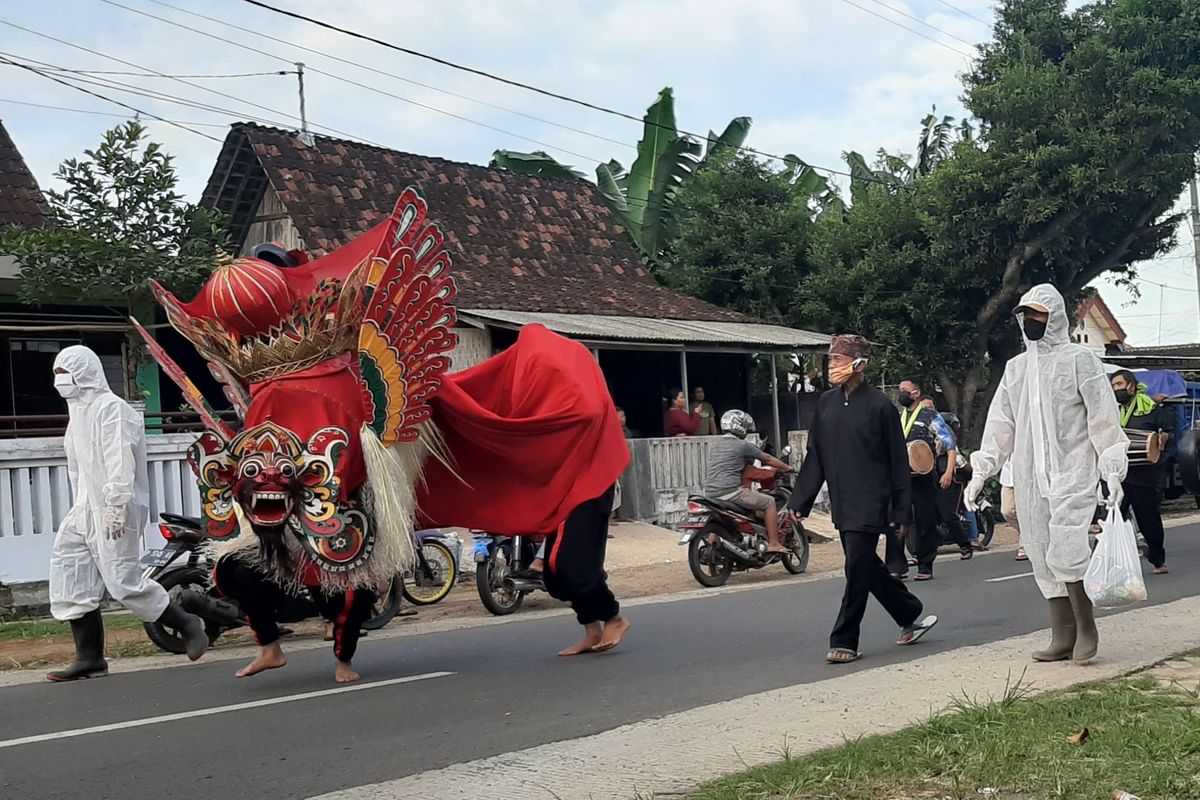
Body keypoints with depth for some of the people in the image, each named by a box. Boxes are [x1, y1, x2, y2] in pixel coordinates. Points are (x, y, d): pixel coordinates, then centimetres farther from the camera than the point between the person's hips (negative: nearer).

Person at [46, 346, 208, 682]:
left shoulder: (109, 407, -10)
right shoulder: (78, 410, 20)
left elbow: (120, 461, -19)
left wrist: (115, 506, -25)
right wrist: (81, 509, 18)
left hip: (113, 513, -10)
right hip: (85, 511, 10)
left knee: (125, 583, -11)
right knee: (71, 586, 3)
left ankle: (188, 626, 5)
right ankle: (89, 658, 8)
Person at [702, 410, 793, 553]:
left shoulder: (715, 445, 19)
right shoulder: (741, 445, -3)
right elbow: (767, 459, 7)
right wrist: (787, 468, 20)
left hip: (710, 493, 8)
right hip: (730, 491, -8)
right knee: (769, 502, 3)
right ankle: (773, 544, -1)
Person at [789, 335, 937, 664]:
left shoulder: (879, 405, -9)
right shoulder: (826, 402, 7)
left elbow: (898, 461, -6)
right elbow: (815, 456, 12)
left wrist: (902, 510, -7)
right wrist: (800, 500, 9)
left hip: (869, 504, -7)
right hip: (841, 502, 7)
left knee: (858, 569, -5)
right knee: (867, 568, 14)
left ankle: (844, 642, 3)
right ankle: (912, 616, 33)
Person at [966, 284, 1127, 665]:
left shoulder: (1079, 359, 0)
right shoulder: (1016, 367, 16)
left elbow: (1103, 419, -3)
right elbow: (1000, 424, 17)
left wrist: (1113, 471, -9)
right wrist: (980, 472, 11)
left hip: (1073, 474, -6)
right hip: (1030, 478, 6)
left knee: (1066, 553, -17)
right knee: (1043, 557, 5)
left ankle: (1086, 628, 0)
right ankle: (1063, 637, 12)